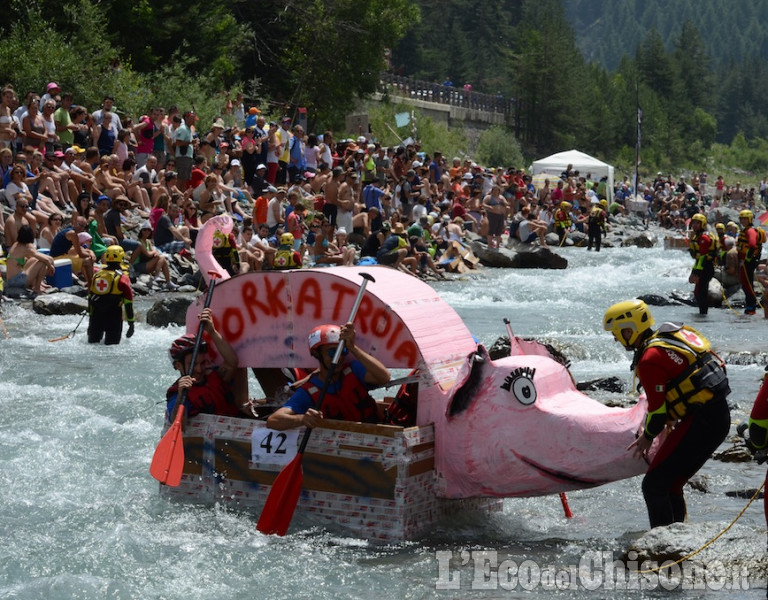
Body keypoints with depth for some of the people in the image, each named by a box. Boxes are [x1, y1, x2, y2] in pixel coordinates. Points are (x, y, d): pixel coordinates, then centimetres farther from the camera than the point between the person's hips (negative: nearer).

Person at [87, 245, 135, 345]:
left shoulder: (96, 275, 9)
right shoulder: (122, 278, -7)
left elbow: (90, 299, 14)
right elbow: (128, 303, -8)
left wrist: (90, 318, 22)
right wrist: (131, 323, -3)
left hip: (96, 317, 5)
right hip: (113, 317, -4)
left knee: (93, 343, 13)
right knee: (112, 345, 0)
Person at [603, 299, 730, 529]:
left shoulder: (649, 360, -15)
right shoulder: (671, 336, 14)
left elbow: (658, 408, -13)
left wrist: (647, 437, 5)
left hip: (701, 422, -10)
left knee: (653, 485, -7)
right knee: (670, 484, 18)